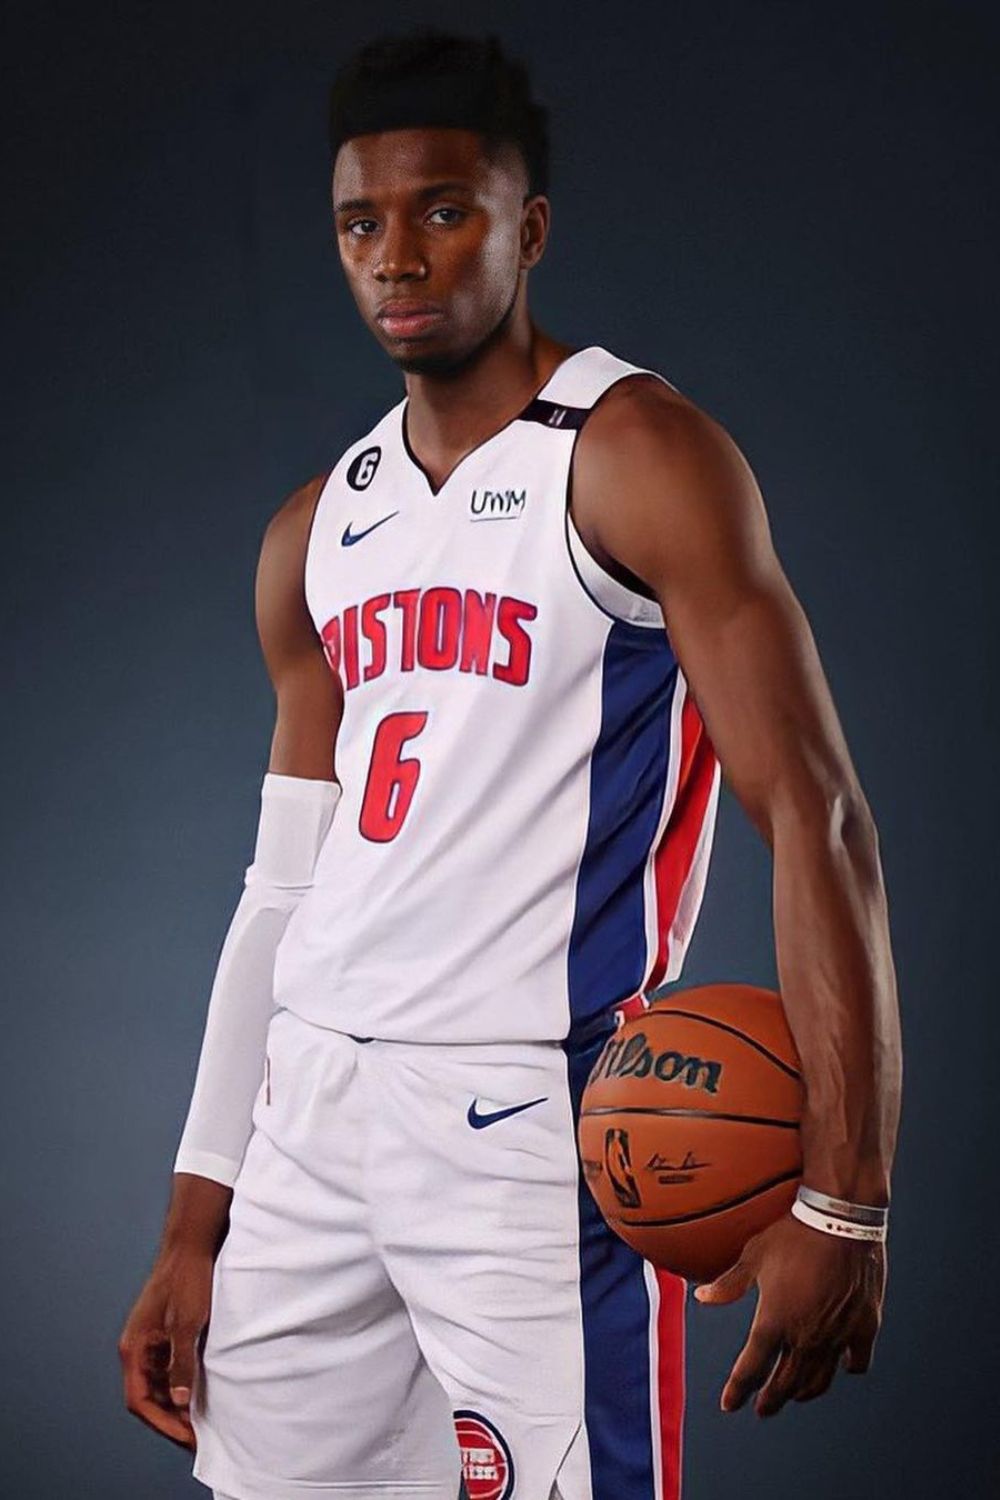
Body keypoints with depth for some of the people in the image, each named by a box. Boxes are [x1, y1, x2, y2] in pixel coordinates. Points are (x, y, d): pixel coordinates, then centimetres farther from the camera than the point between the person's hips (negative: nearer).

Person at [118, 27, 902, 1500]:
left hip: (531, 1120, -6)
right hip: (311, 1102, 7)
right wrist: (194, 1230, 14)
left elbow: (817, 819, -14)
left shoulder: (636, 456, -7)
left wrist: (843, 1204, -22)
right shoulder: (321, 532, 14)